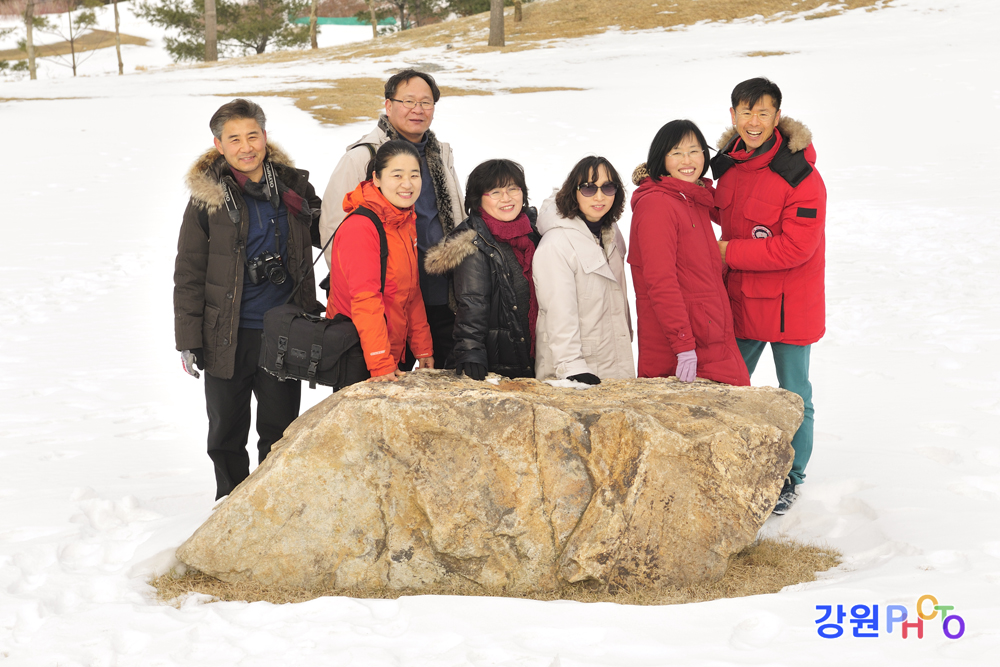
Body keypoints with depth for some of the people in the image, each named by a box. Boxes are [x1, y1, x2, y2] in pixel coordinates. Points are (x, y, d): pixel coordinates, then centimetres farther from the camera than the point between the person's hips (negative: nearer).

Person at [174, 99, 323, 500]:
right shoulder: (207, 197, -5)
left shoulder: (294, 186, 2)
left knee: (280, 431, 11)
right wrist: (188, 339, -5)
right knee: (226, 435, 11)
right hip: (227, 337, -1)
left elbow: (325, 235, 18)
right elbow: (189, 274, -2)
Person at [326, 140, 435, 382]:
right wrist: (380, 364, -28)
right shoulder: (360, 228, -20)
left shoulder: (406, 221, 8)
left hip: (394, 352, 8)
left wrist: (423, 349, 10)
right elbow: (365, 299, -25)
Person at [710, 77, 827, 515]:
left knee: (793, 395, 7)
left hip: (790, 303, -6)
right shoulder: (726, 164, 3)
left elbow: (795, 247, -23)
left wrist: (729, 253, -19)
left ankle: (790, 478, 24)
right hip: (741, 298, 6)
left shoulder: (800, 174, -18)